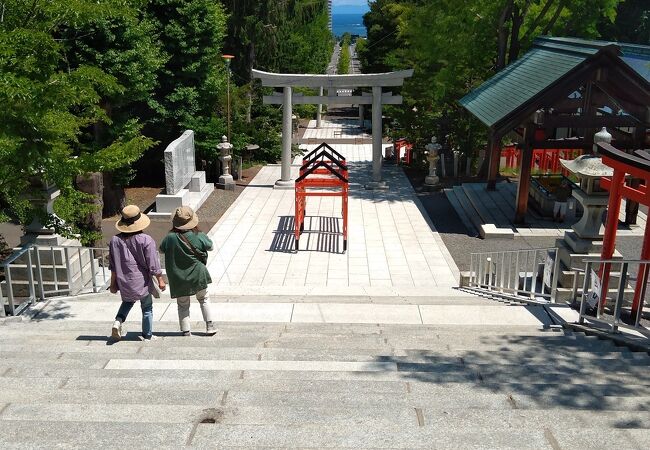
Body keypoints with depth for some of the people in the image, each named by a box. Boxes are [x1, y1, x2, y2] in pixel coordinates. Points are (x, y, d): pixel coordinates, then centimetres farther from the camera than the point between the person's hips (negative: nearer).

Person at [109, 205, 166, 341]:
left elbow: (113, 266, 2)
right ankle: (147, 336, 24)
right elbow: (153, 264, -14)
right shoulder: (146, 240, -17)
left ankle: (118, 321, 8)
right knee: (147, 308, 15)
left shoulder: (115, 240, -6)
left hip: (124, 283, 4)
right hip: (142, 282, -3)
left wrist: (113, 283, 13)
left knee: (127, 301, 30)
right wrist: (160, 280, -2)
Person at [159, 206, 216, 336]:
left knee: (183, 305, 14)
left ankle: (186, 331, 14)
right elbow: (210, 247, 3)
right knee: (203, 299, 20)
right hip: (197, 275, 0)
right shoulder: (199, 236, -15)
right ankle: (209, 326, 20)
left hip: (178, 279, 0)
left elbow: (161, 249, 3)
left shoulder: (170, 237, -15)